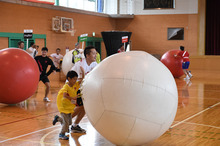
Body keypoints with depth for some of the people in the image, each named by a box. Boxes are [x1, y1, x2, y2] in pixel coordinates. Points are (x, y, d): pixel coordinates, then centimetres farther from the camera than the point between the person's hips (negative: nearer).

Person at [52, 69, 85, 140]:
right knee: (66, 122, -7)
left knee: (69, 121, 11)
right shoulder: (66, 86, -18)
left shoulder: (75, 85, 3)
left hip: (70, 107, 8)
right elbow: (64, 95, -31)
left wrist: (83, 73, -9)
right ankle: (62, 134, 12)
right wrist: (73, 98, -31)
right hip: (64, 106, -8)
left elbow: (82, 80, 5)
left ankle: (58, 118, 34)